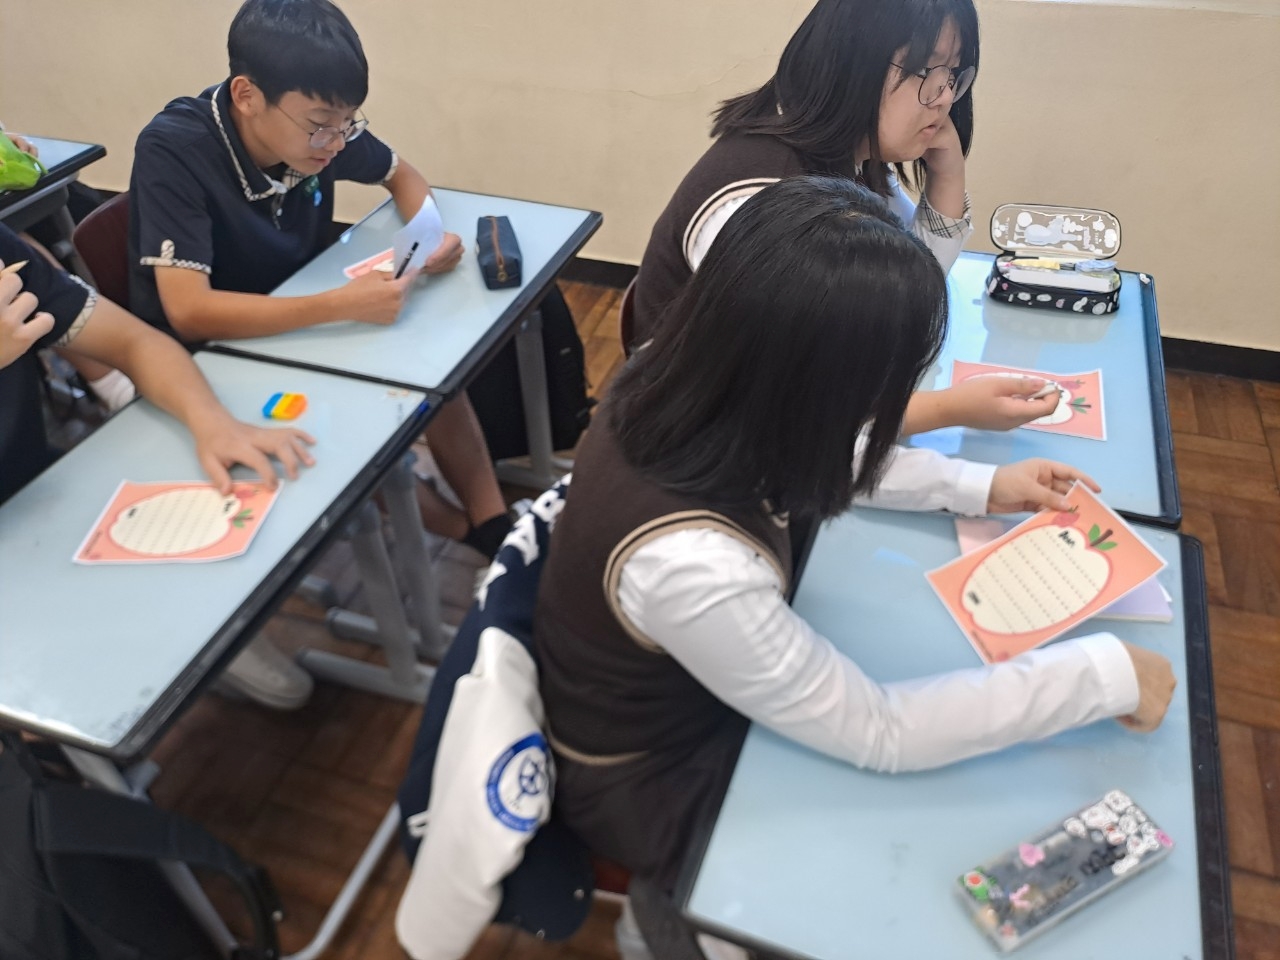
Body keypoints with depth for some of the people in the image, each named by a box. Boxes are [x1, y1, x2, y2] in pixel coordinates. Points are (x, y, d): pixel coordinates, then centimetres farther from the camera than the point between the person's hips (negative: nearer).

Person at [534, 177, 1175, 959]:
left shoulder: (682, 387, -20)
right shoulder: (689, 566, -42)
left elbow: (812, 459, 3)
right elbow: (879, 733, -26)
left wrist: (977, 485, -1)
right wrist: (1108, 672, -18)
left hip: (690, 692, 6)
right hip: (651, 783, -6)